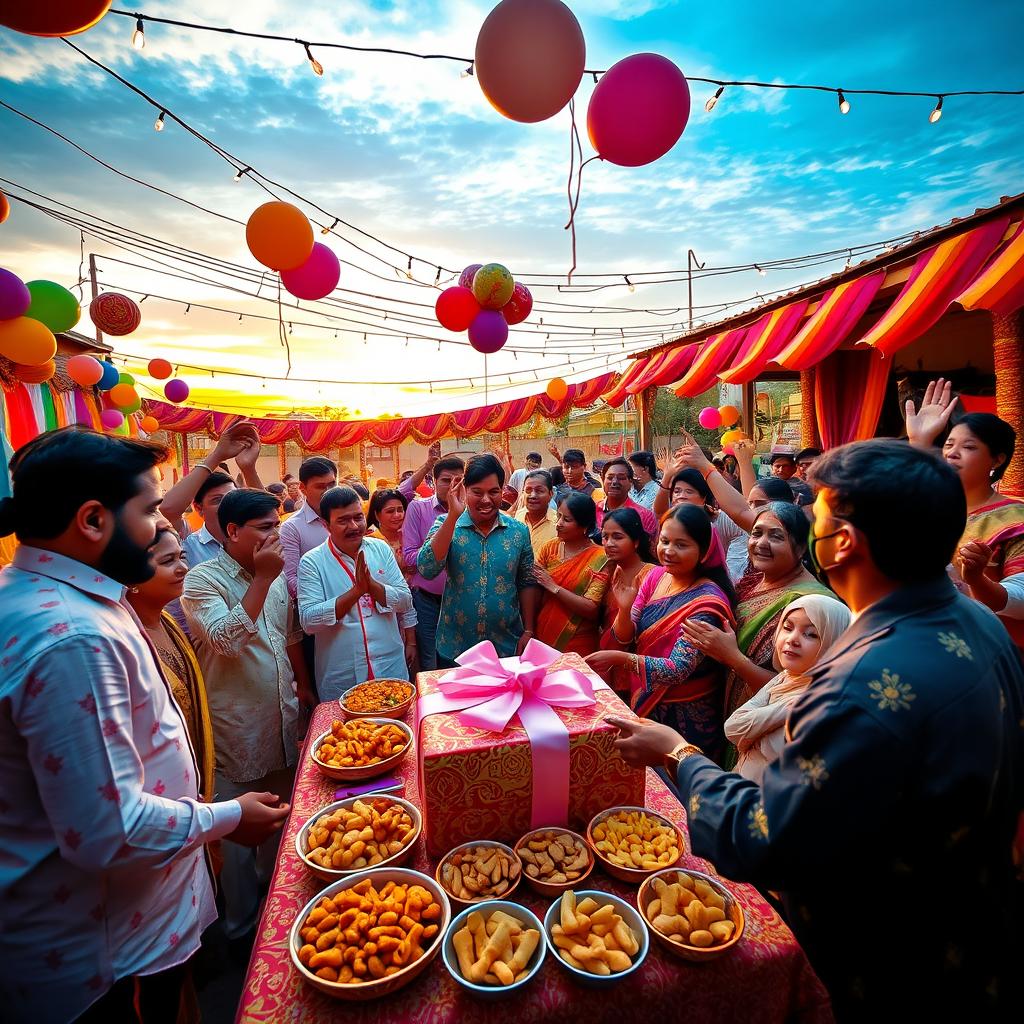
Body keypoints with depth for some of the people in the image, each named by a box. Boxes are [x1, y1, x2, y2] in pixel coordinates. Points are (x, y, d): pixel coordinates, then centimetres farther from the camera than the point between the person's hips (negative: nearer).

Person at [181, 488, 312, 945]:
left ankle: (271, 887, 47)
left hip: (283, 715, 7)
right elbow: (226, 639, -31)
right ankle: (241, 924, 29)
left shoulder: (277, 576, 5)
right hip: (236, 725, -6)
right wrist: (262, 579, -30)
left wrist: (304, 685, 19)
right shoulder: (203, 580, -15)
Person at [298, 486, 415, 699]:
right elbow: (309, 621, -15)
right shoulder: (312, 562, -7)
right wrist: (356, 590, -22)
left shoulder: (381, 548, 1)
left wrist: (372, 584, -18)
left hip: (391, 665, 3)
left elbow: (405, 601, -1)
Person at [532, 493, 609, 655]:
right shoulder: (550, 548, 0)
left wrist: (553, 587, -20)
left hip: (576, 645, -4)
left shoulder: (600, 558, -13)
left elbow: (591, 609, -19)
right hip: (542, 637, 4)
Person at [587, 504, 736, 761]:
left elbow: (678, 670, -26)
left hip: (682, 718, -5)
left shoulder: (708, 601, -22)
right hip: (641, 703, 5)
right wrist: (624, 608, -23)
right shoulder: (656, 576, -5)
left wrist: (620, 658, -36)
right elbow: (623, 641, -4)